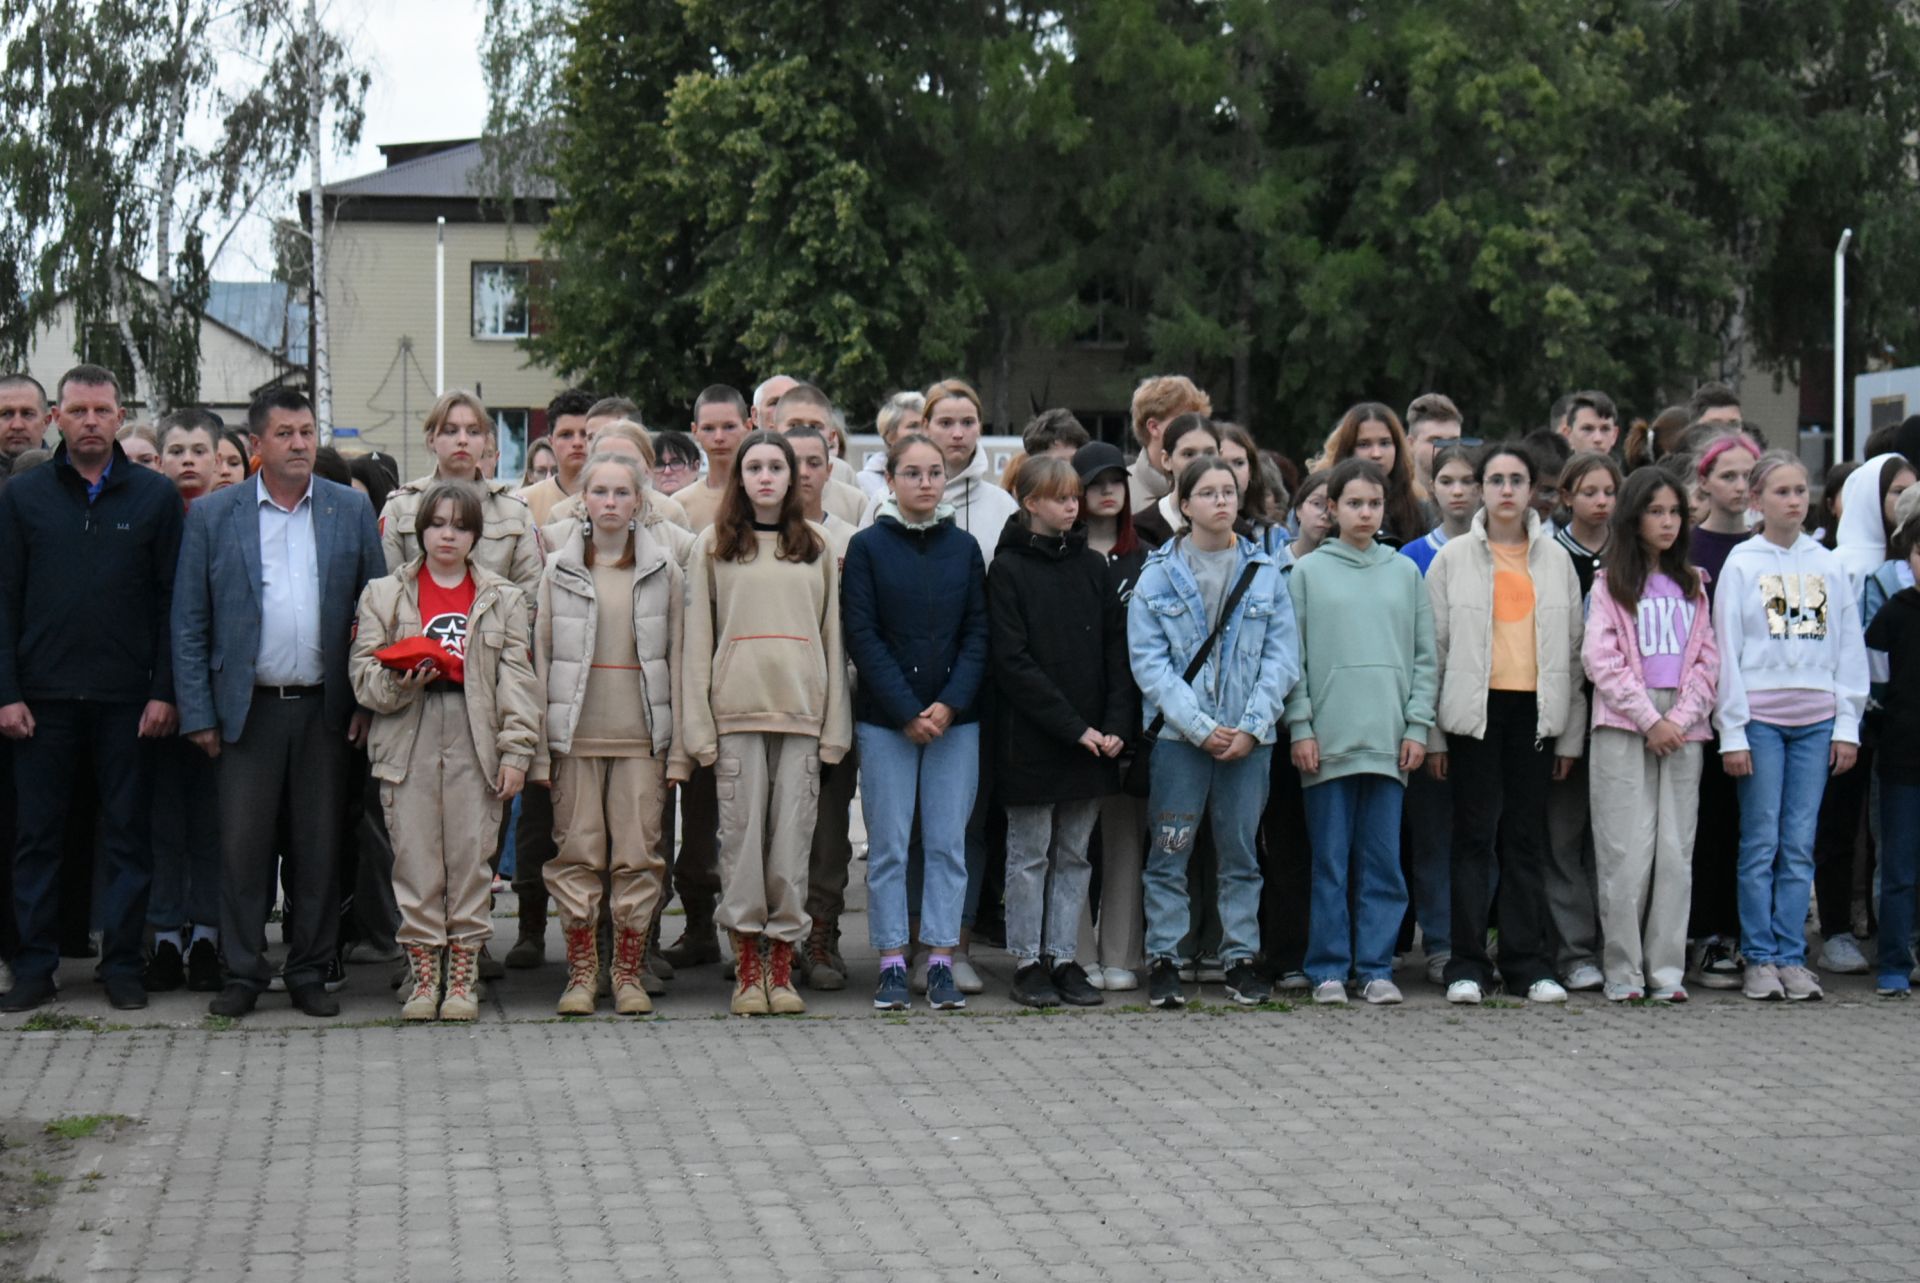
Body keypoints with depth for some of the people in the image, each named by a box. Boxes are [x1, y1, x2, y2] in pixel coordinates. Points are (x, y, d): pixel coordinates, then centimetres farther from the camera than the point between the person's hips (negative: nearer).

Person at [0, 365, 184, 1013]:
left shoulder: (155, 495, 4)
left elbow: (172, 601, 2)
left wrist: (164, 691, -6)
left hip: (126, 696, -1)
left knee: (127, 832, 4)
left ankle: (122, 963, 12)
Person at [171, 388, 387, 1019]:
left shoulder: (352, 509, 6)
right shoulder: (213, 515, 3)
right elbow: (189, 623, 3)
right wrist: (197, 712, -3)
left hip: (325, 708, 1)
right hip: (249, 707, -1)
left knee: (318, 846, 6)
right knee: (243, 845, 0)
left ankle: (310, 973, 15)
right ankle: (242, 974, 10)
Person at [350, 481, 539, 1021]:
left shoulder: (503, 599, 12)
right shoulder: (384, 595, 12)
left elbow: (515, 678, 7)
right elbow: (363, 672, 8)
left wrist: (516, 751, -2)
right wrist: (398, 683, -14)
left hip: (475, 737, 0)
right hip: (408, 738, 0)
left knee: (470, 853, -2)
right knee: (414, 855, -1)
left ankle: (462, 976, 6)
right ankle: (422, 975, 7)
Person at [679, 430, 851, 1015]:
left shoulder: (815, 544, 14)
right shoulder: (715, 545, 9)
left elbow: (832, 634, 12)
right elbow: (697, 638, 6)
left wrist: (834, 724, 4)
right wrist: (698, 725, -2)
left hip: (801, 706, 1)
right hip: (737, 707, -1)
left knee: (793, 834, -1)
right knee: (741, 831, -3)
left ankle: (781, 967, 6)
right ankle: (746, 968, 4)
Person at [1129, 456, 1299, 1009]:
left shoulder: (1265, 573, 7)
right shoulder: (1159, 575, 2)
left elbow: (1283, 657, 4)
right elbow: (1148, 662, -4)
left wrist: (1252, 726, -8)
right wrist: (1200, 727, -12)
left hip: (1249, 737, 2)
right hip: (1179, 734, -2)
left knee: (1241, 853, 8)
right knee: (1168, 854, -1)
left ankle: (1241, 959, 16)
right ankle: (1164, 960, 7)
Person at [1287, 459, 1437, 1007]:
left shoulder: (1406, 572, 12)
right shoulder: (1308, 571, 5)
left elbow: (1424, 656, 11)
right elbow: (1292, 656, 2)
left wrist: (1417, 725, 2)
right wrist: (1300, 726, -6)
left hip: (1389, 738, 2)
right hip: (1328, 736, -2)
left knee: (1383, 859, 3)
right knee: (1330, 859, 1)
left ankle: (1376, 967, 9)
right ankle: (1328, 969, 7)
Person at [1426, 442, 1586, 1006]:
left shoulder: (1555, 558, 11)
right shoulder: (1454, 558, 6)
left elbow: (1573, 648, 12)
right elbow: (1434, 647, 4)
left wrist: (1571, 733, 7)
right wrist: (1432, 733, -1)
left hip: (1535, 708, 2)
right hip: (1476, 707, -2)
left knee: (1526, 836, 4)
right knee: (1475, 835, -3)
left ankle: (1528, 960, 9)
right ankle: (1468, 964, 1)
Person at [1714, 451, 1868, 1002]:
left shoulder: (1828, 565, 10)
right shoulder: (1741, 564, 1)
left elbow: (1849, 647, 11)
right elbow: (1726, 649, -1)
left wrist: (1847, 724, 4)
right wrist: (1732, 733, -6)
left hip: (1816, 720, 3)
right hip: (1759, 717, -2)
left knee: (1800, 845, 2)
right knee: (1761, 843, -2)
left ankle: (1791, 956, 7)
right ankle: (1760, 959, 4)